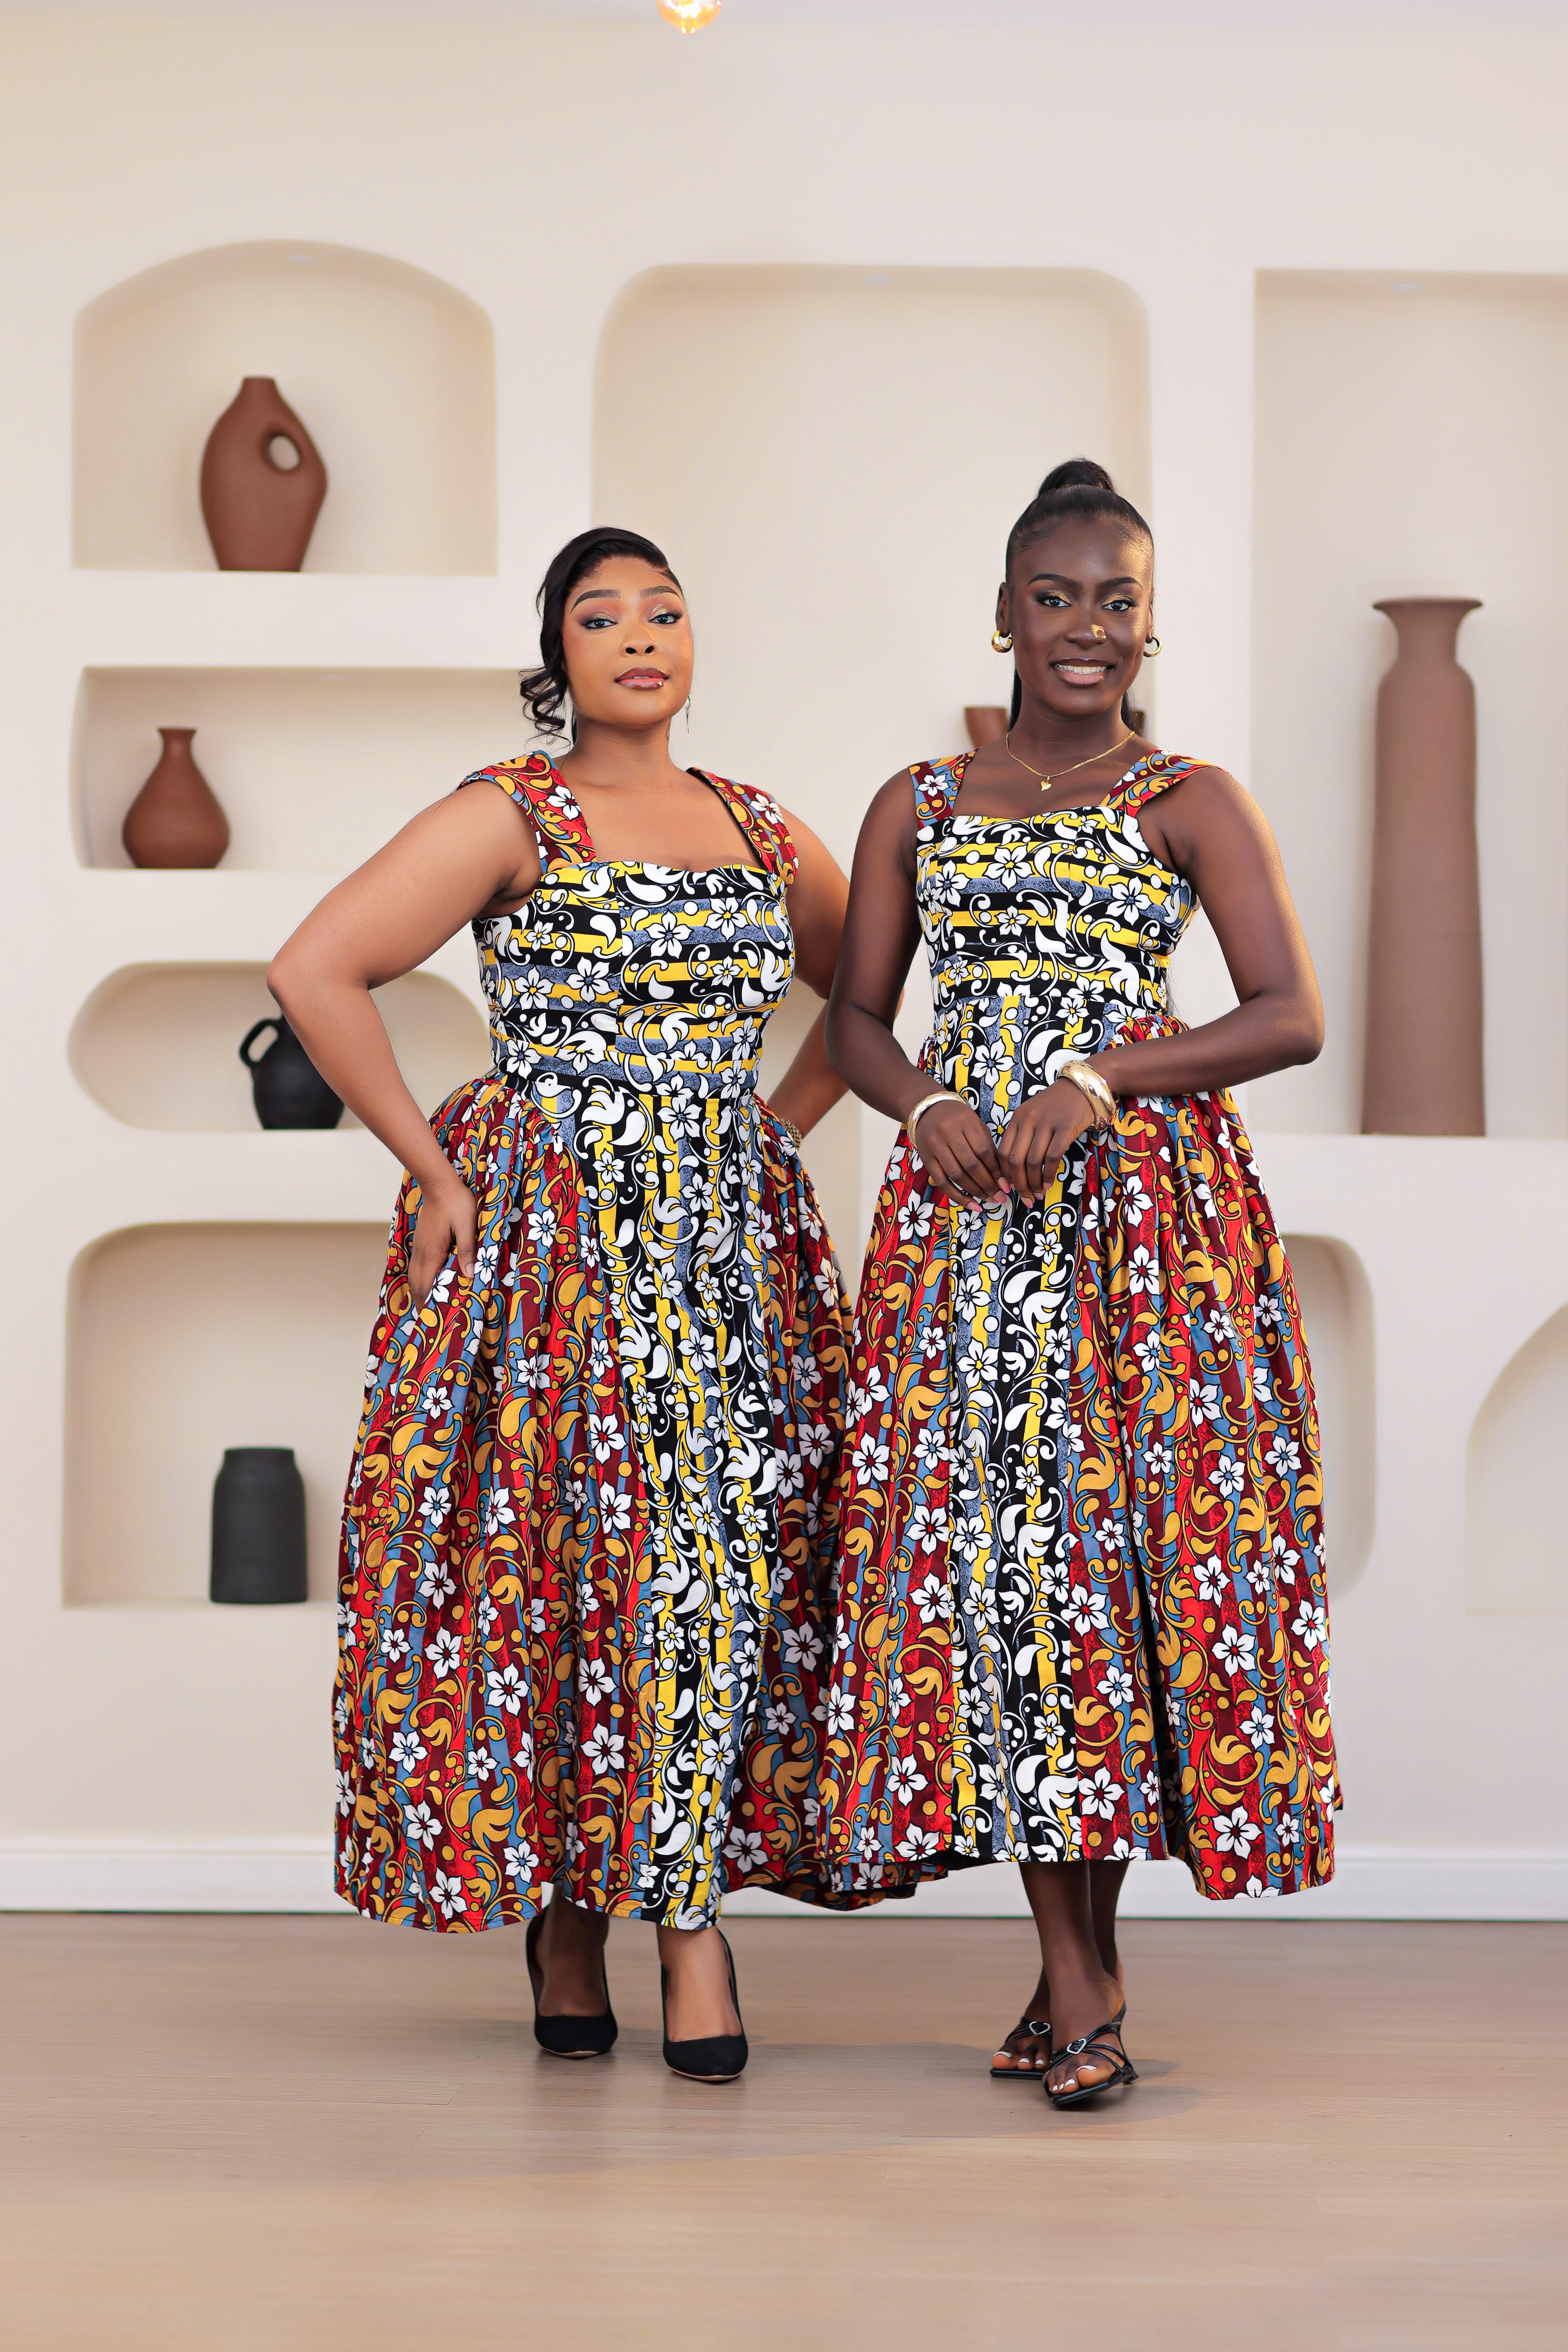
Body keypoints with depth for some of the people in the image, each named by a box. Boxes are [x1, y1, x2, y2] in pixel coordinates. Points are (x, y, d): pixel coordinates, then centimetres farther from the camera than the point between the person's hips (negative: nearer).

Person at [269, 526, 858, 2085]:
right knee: (556, 1550, -6)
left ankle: (688, 1913, -1)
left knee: (727, 1545, -4)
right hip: (552, 1237, -4)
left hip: (733, 1240, 4)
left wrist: (781, 1125, 13)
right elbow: (314, 972, -10)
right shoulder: (506, 819, -2)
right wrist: (436, 1165, -10)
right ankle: (559, 1915, 4)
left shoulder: (762, 833, 13)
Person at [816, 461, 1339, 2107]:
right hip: (965, 1208, 2)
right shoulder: (916, 809, 14)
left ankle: (1084, 1953, 1)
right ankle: (1077, 1976, -3)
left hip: (1148, 1199, -2)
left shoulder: (1191, 803, 5)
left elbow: (1291, 1018, -4)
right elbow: (855, 1015, 16)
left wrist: (1102, 1076, -15)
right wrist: (923, 1101, -5)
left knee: (1129, 1522, -8)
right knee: (990, 1529, -6)